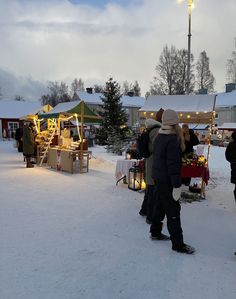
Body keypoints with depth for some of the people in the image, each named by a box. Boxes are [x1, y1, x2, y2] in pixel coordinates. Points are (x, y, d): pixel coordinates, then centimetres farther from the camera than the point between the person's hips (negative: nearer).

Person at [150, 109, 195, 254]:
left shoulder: (159, 137, 8)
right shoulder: (172, 140, -21)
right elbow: (174, 165, -24)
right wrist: (177, 185, -21)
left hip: (158, 178, 9)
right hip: (167, 181, -9)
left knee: (160, 206, 20)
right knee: (173, 211, -2)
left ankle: (155, 232, 33)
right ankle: (178, 244, 6)